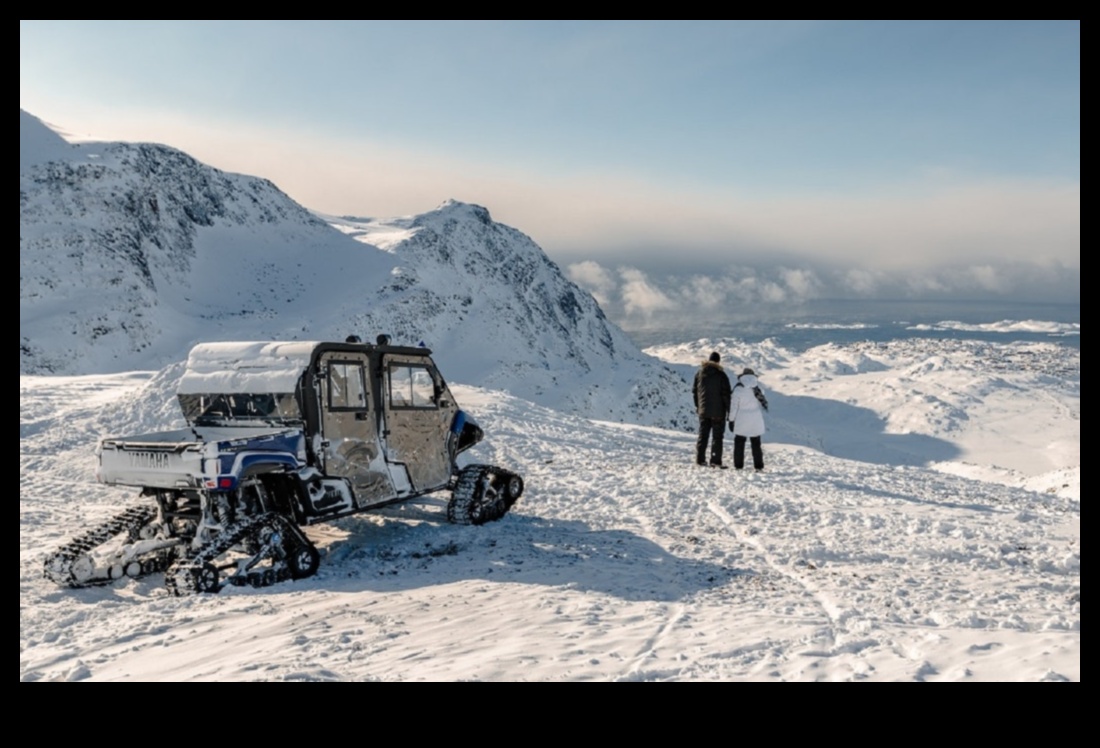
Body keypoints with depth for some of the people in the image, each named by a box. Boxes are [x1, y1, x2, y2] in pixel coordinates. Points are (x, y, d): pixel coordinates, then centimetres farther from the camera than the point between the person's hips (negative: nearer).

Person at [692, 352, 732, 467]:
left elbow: (694, 391, 10)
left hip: (703, 411, 4)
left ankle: (700, 459, 12)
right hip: (718, 411, -4)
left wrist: (697, 406, 20)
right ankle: (715, 460, -3)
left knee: (702, 435, 12)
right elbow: (726, 393, -11)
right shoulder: (721, 375, -11)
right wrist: (728, 409, -3)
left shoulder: (699, 373, 3)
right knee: (717, 436, 1)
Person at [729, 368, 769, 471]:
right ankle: (758, 466, 8)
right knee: (756, 444, 11)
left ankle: (738, 466, 5)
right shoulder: (758, 388, 0)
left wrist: (731, 420, 0)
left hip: (741, 420, -3)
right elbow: (763, 404, 6)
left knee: (739, 443, 7)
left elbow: (734, 406, -7)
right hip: (756, 421, 3)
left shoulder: (738, 389, -9)